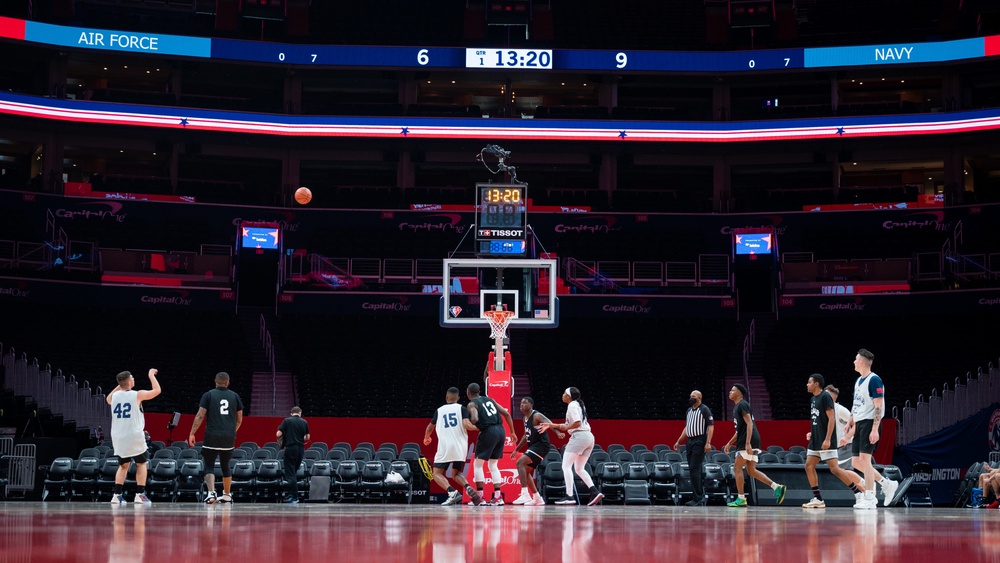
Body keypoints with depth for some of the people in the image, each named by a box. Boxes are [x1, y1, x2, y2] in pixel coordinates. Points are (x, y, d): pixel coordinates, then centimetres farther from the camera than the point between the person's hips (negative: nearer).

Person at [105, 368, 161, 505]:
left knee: (123, 465, 17)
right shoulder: (137, 395, -7)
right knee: (141, 464, 11)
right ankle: (140, 495, 3)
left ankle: (117, 495, 5)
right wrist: (151, 375, 17)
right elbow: (157, 390, 4)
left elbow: (108, 400, 31)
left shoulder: (114, 395, 5)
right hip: (135, 436, -4)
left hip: (118, 437, 4)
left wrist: (120, 385, 32)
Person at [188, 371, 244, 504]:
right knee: (225, 465, 19)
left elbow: (200, 416, -5)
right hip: (229, 437, 3)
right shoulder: (235, 396, 10)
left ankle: (211, 493, -19)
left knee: (209, 465, 2)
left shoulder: (208, 395, 2)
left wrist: (192, 433, -2)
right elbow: (239, 420, 14)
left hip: (212, 436, -3)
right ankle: (227, 495, 26)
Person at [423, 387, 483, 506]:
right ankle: (468, 488, -12)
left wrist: (426, 438, 50)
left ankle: (452, 492, -18)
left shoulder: (439, 410, 14)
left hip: (445, 447, -2)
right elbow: (466, 425, -10)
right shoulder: (462, 409, 7)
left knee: (437, 473, 8)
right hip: (460, 447, 2)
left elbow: (430, 427, 30)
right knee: (457, 473, 18)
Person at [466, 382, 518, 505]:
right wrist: (512, 432, 20)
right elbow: (507, 414, 15)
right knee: (493, 465, 17)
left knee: (477, 464, 5)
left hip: (488, 432, -7)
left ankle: (480, 497, 0)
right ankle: (498, 497, 11)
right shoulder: (490, 400, 20)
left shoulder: (472, 404, 0)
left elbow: (474, 419, -19)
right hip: (501, 430, 7)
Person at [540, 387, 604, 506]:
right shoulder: (579, 405, 23)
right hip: (589, 437, 10)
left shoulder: (572, 405, -6)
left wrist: (566, 428, -3)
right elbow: (568, 424, 26)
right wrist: (551, 425, 24)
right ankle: (595, 492, -3)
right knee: (579, 469, 14)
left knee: (566, 466, -7)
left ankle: (569, 496, -16)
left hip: (579, 436, -10)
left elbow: (577, 423, -17)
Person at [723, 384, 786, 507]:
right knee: (751, 471, 7)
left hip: (749, 443, -10)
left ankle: (741, 499, -4)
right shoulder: (737, 406, 22)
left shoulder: (742, 404, -9)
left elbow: (749, 423, -19)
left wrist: (748, 443, -26)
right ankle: (777, 487, 3)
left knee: (737, 468, -6)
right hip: (744, 442, 10)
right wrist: (729, 443, 28)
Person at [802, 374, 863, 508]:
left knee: (834, 469, -11)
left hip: (826, 441, -10)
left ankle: (859, 493, -4)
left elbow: (831, 419, -18)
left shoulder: (825, 397, -12)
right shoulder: (813, 399, 15)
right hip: (815, 441, 10)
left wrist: (827, 439, -23)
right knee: (809, 466, 4)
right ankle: (818, 499, 7)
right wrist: (812, 433, 13)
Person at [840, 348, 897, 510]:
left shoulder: (874, 380, -12)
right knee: (856, 462, 7)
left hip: (869, 423, -10)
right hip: (859, 424, 10)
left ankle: (869, 500, -10)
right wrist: (850, 423, 20)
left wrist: (875, 429, -23)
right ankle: (887, 484, 17)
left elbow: (878, 406, -17)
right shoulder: (858, 381, 17)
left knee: (864, 459, -13)